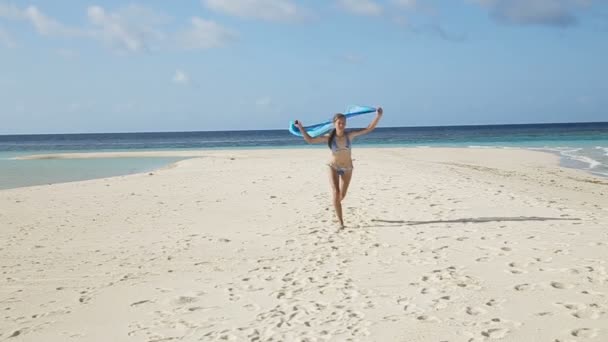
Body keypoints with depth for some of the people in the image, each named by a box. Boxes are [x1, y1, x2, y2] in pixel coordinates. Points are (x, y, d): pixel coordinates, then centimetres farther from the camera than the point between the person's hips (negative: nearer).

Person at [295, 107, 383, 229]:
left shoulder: (350, 135, -13)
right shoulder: (329, 137, -14)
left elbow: (369, 129, -14)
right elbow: (310, 140, -10)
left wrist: (378, 116, -25)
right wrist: (301, 127, -16)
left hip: (347, 168, 2)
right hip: (334, 167, -2)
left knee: (342, 195, 13)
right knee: (336, 193, -18)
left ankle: (335, 204, 51)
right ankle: (341, 222, -12)